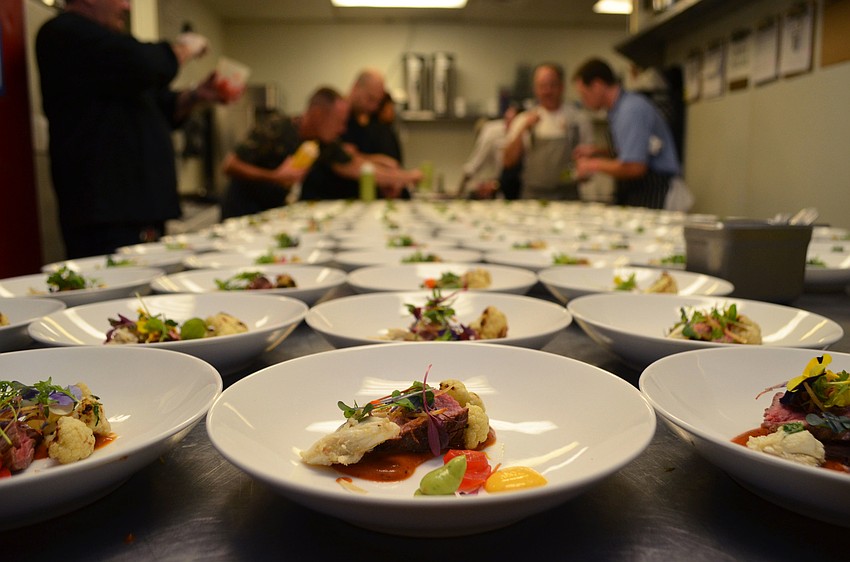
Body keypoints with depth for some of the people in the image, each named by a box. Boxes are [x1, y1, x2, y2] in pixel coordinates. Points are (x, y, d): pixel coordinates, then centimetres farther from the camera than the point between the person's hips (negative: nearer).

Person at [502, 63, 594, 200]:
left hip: (568, 195, 0)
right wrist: (524, 129, -10)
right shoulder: (523, 119, 7)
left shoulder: (579, 118, 5)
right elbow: (508, 161, 0)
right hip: (532, 195, 0)